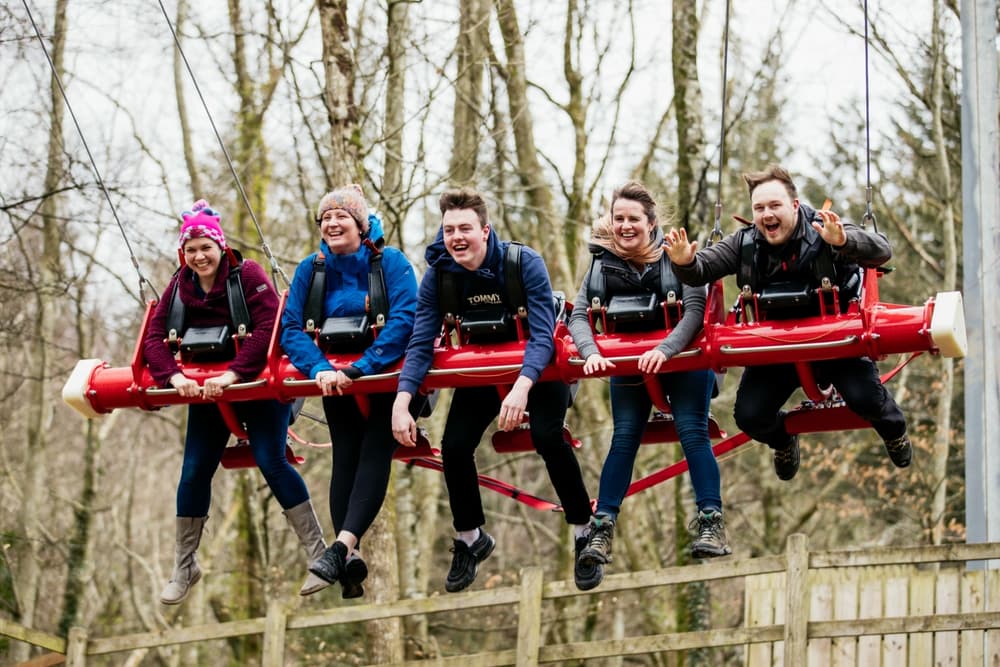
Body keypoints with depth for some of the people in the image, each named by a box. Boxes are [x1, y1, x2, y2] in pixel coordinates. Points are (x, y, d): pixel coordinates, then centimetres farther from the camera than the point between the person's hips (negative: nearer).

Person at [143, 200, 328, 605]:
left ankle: (319, 555, -9)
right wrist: (174, 376, -23)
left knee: (271, 461, -15)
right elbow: (155, 336, -4)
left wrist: (234, 374, -31)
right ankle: (184, 568, 17)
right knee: (194, 472, 4)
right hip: (205, 387, 5)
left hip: (256, 382, -5)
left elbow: (268, 327, -24)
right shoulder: (180, 286, 2)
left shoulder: (248, 275, -13)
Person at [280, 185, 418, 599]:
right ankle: (350, 562, -12)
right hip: (335, 378, 3)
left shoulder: (390, 263, -12)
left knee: (374, 454, -17)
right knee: (345, 457, -6)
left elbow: (404, 319, -22)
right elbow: (291, 328, -5)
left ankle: (342, 547, -27)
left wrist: (361, 369, -27)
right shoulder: (310, 270, 0)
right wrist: (320, 369, -23)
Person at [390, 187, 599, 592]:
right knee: (454, 446, -10)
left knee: (548, 437, -27)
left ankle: (584, 534, -10)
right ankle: (469, 540, 15)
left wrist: (522, 389, -46)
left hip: (535, 365, -4)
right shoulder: (438, 275, -16)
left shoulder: (524, 263, -27)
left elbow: (542, 335, -30)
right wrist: (402, 403, -30)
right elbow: (420, 345, -16)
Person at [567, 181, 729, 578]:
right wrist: (591, 353, -28)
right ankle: (602, 528, -3)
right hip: (628, 362, 3)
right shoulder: (603, 262, -4)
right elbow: (578, 315, -9)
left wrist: (665, 350, -35)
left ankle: (711, 523, -13)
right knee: (624, 437, -2)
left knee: (692, 431, -13)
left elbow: (696, 308, -23)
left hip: (682, 356, -3)